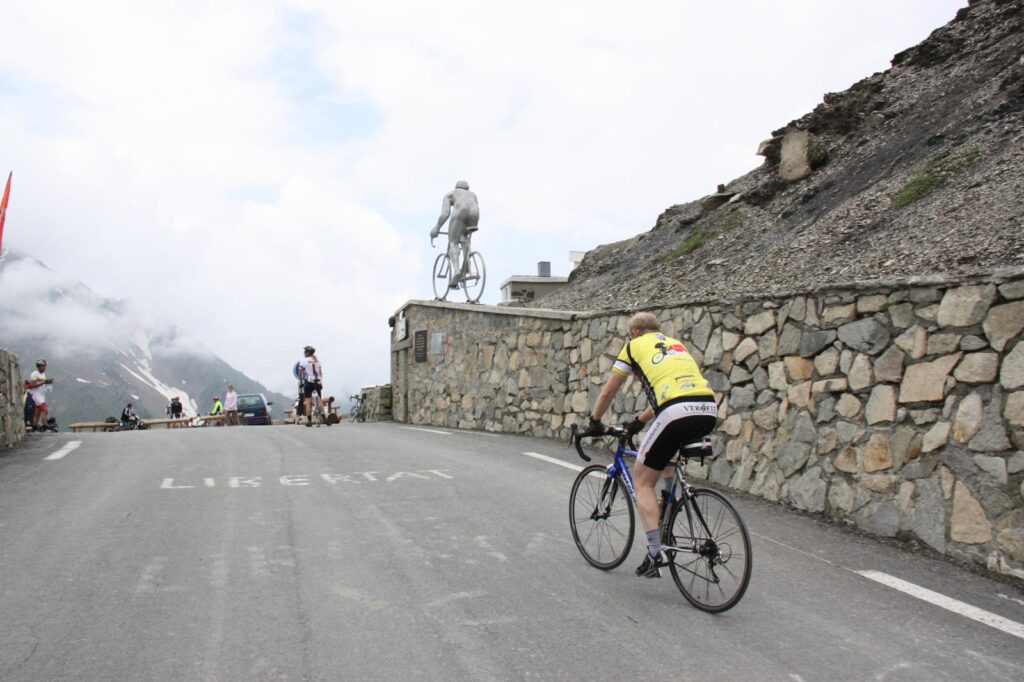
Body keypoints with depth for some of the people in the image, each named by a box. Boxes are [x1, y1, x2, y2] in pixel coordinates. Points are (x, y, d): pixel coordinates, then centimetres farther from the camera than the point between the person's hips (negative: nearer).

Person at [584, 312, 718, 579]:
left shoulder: (634, 346, 18)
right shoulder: (676, 344, 33)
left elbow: (608, 393, 22)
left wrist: (594, 422, 39)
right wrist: (639, 421, 50)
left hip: (677, 413, -6)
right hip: (709, 411, 6)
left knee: (642, 481, 9)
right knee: (670, 446, 39)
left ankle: (656, 553, 1)